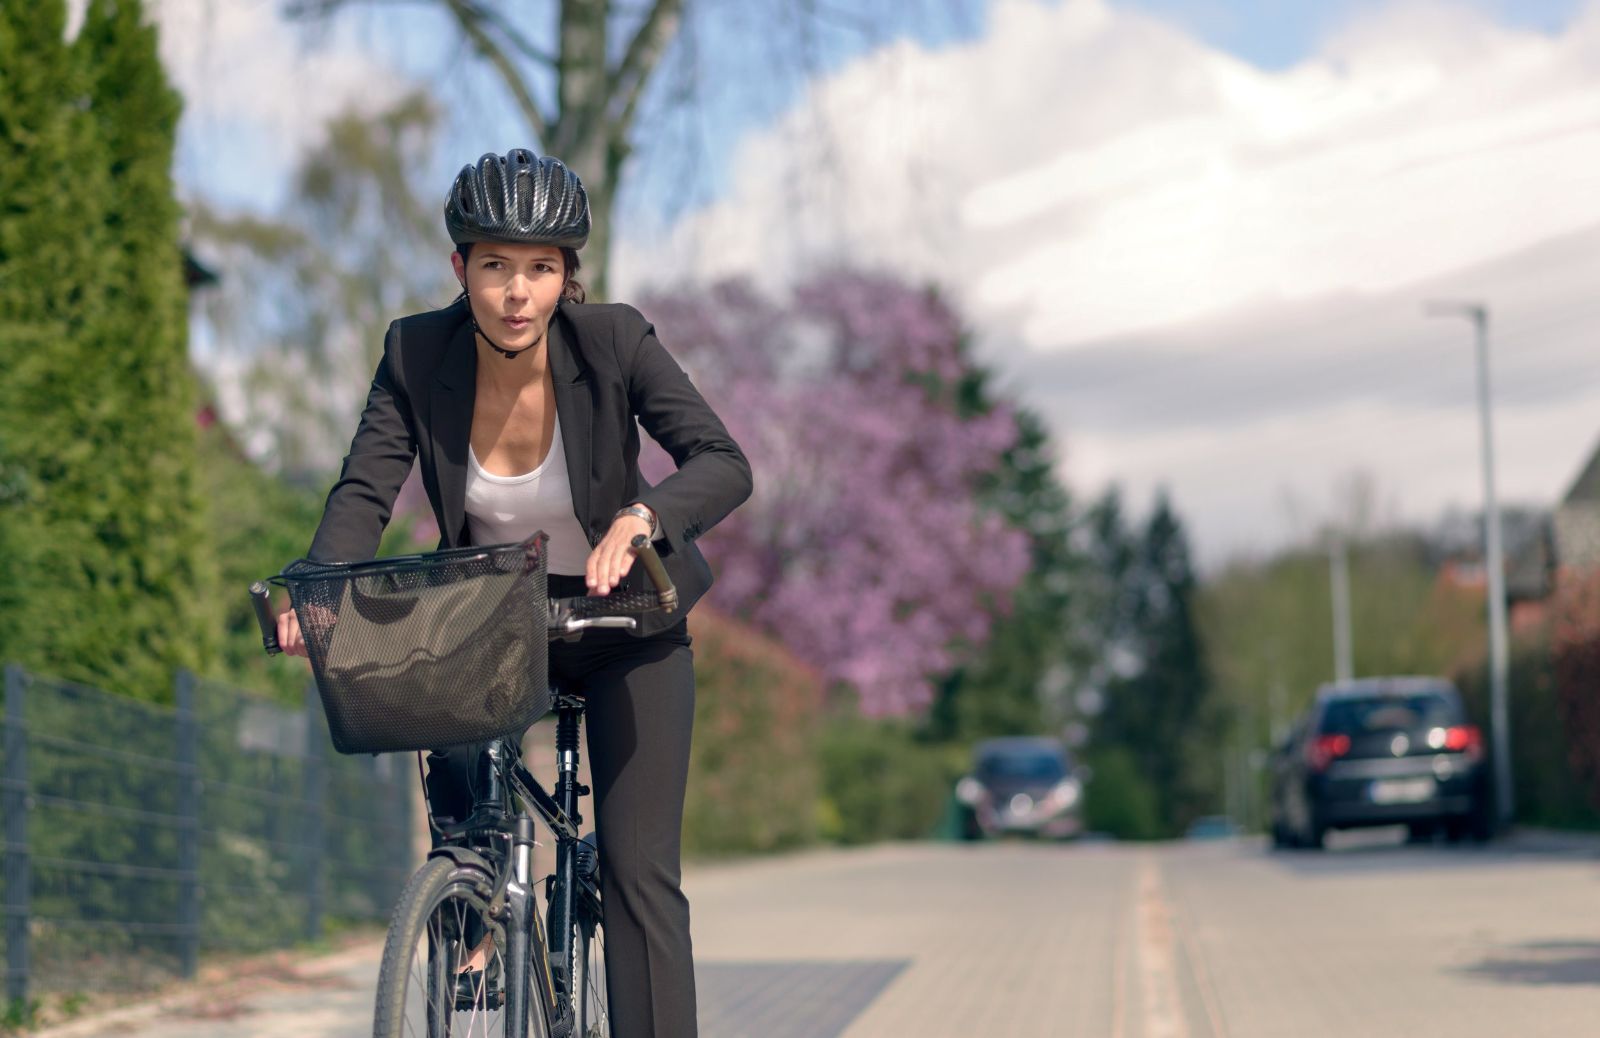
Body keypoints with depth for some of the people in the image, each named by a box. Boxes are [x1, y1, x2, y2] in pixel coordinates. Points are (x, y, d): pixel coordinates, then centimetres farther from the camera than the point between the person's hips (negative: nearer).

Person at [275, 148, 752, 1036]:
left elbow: (725, 464, -28)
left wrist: (639, 518, -47)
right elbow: (365, 489, -21)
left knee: (638, 869, -9)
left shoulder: (614, 341, -21)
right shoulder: (418, 354, -15)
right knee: (458, 805, -18)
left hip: (620, 622, -2)